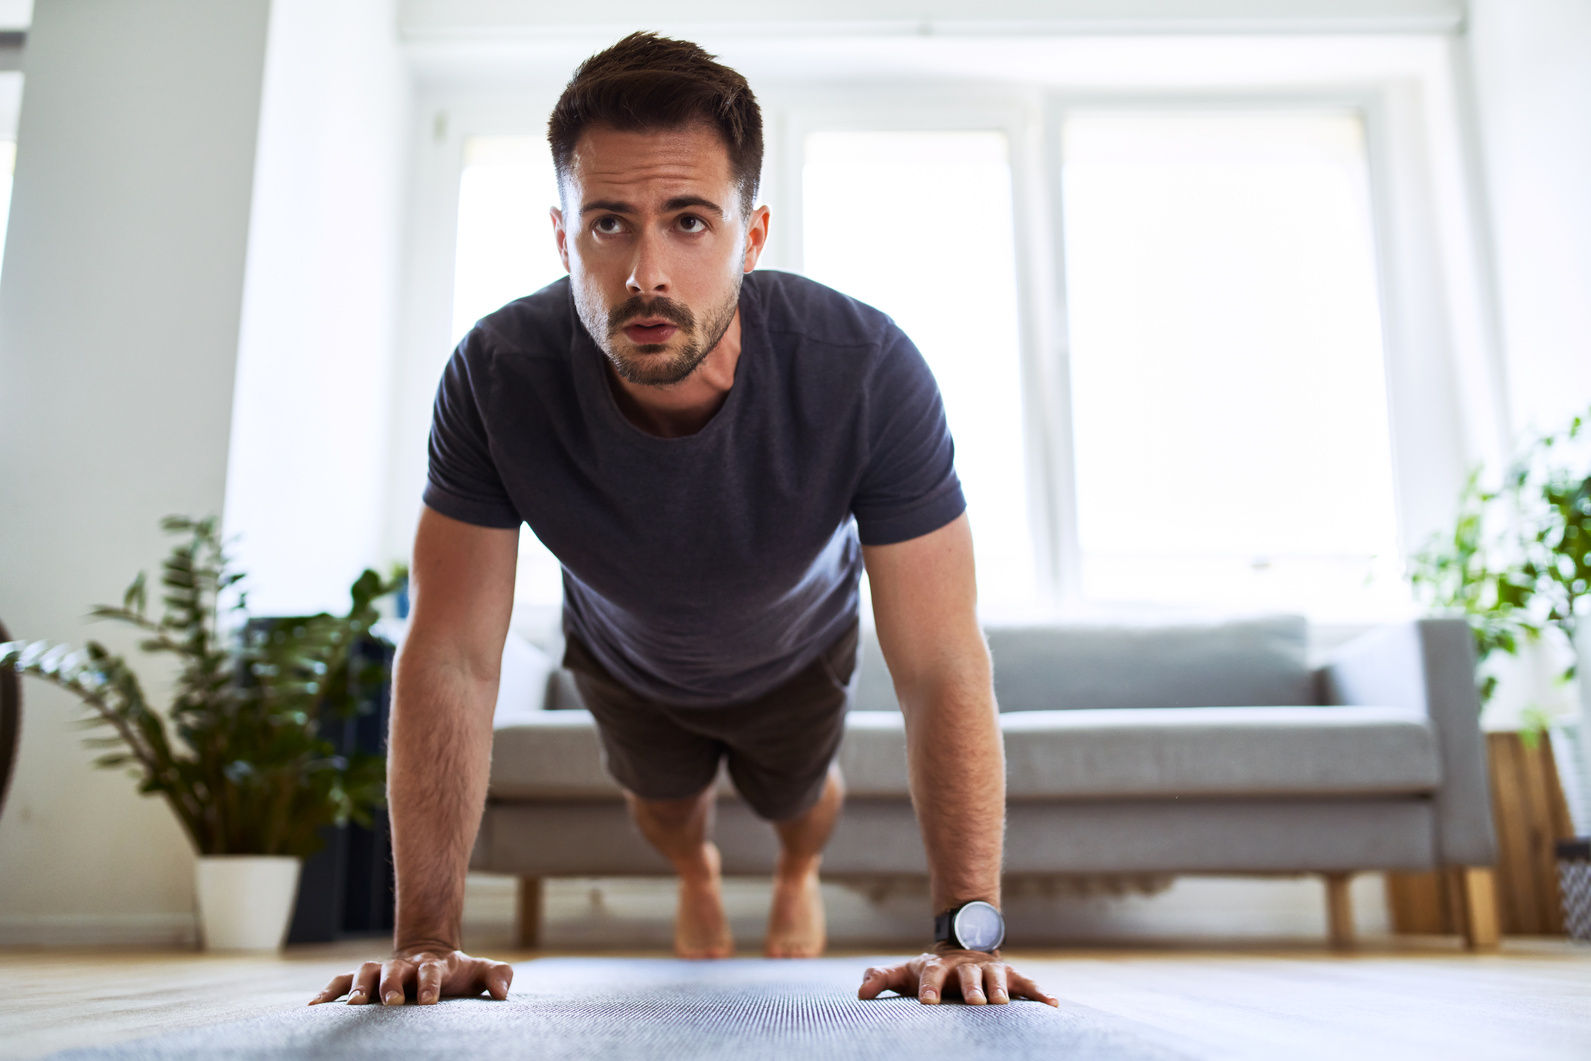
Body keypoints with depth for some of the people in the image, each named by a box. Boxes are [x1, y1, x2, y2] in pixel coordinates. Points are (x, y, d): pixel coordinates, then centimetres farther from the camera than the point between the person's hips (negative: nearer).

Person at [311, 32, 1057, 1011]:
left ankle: (799, 876, 68)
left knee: (799, 795, 29)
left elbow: (943, 668, -38)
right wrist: (428, 938, -35)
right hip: (624, 654, 1)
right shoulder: (497, 375, -38)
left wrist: (969, 934, -45)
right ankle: (697, 874, 68)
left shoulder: (868, 371, -42)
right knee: (662, 799, 30)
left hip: (795, 649, 0)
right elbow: (452, 657, -32)